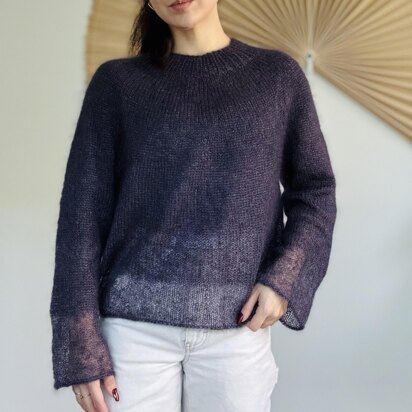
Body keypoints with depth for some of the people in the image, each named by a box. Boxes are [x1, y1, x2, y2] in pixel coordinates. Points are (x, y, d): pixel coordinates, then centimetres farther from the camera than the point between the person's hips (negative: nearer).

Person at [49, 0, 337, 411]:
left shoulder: (278, 74, 8)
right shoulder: (117, 82, 5)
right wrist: (81, 345, -4)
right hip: (135, 324, 0)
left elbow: (313, 190, 10)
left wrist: (284, 278, -7)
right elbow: (84, 212, 2)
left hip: (237, 328, 1)